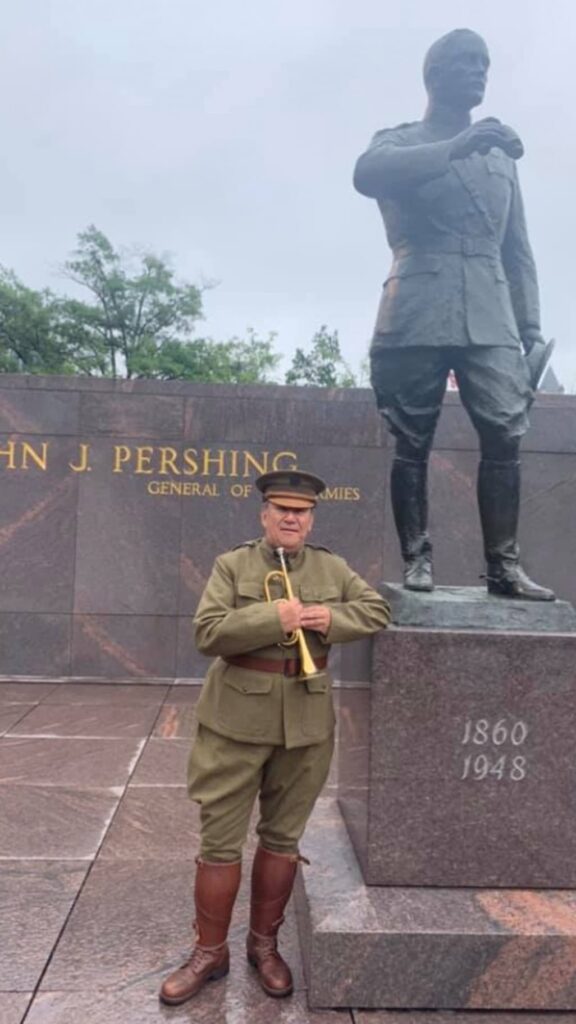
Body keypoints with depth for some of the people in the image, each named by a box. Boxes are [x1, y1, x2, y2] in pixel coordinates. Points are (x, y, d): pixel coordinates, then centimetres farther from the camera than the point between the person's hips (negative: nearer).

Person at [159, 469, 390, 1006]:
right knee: (220, 840, 6)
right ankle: (209, 951, 25)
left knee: (282, 837, 15)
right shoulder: (232, 565, -3)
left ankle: (264, 943, 34)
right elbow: (208, 631, -12)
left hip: (306, 722, 3)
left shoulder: (332, 568, 6)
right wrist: (272, 617, -22)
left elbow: (377, 610, 6)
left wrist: (332, 618, -12)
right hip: (237, 719, -2)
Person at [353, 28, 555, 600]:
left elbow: (518, 250, 23)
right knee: (413, 443, -4)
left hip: (490, 319, 4)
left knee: (504, 436, -8)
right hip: (418, 315, -3)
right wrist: (456, 146, -20)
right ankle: (416, 560, 3)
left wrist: (531, 326, 13)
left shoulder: (500, 155, 26)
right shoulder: (400, 142, 12)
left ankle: (503, 565, -5)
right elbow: (366, 174, -14)